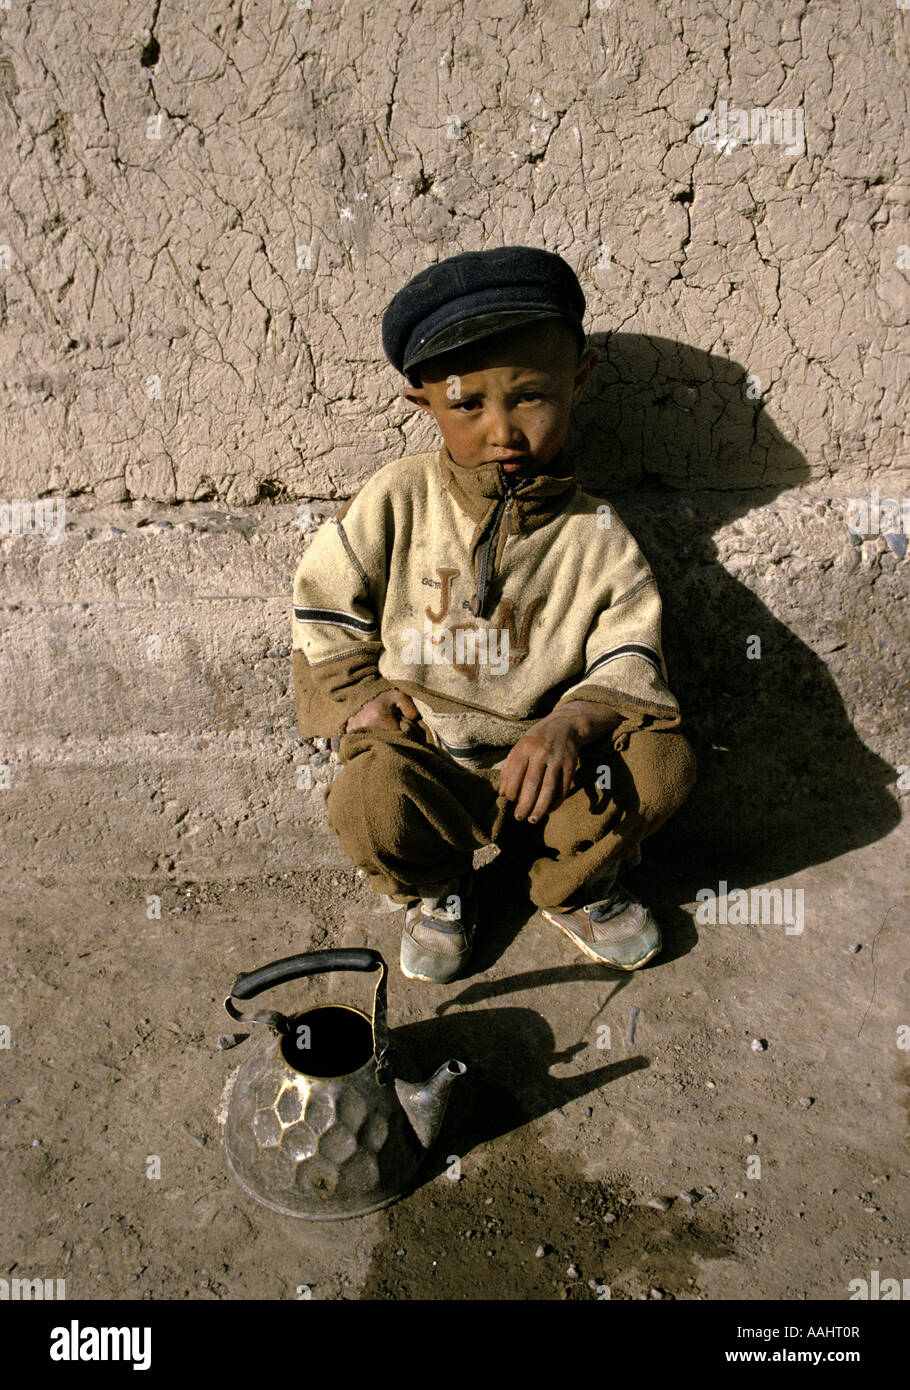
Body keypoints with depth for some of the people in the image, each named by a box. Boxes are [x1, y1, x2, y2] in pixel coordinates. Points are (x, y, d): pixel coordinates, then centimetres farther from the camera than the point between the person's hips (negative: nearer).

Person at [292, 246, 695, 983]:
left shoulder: (596, 535, -2)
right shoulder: (397, 500, -2)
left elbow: (629, 653, -7)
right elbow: (323, 605, 6)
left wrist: (571, 723, -27)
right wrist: (359, 696, -7)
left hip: (536, 765, 1)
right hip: (421, 758, -1)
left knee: (663, 759, -22)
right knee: (372, 796, -33)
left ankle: (573, 887, 11)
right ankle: (436, 892, 7)